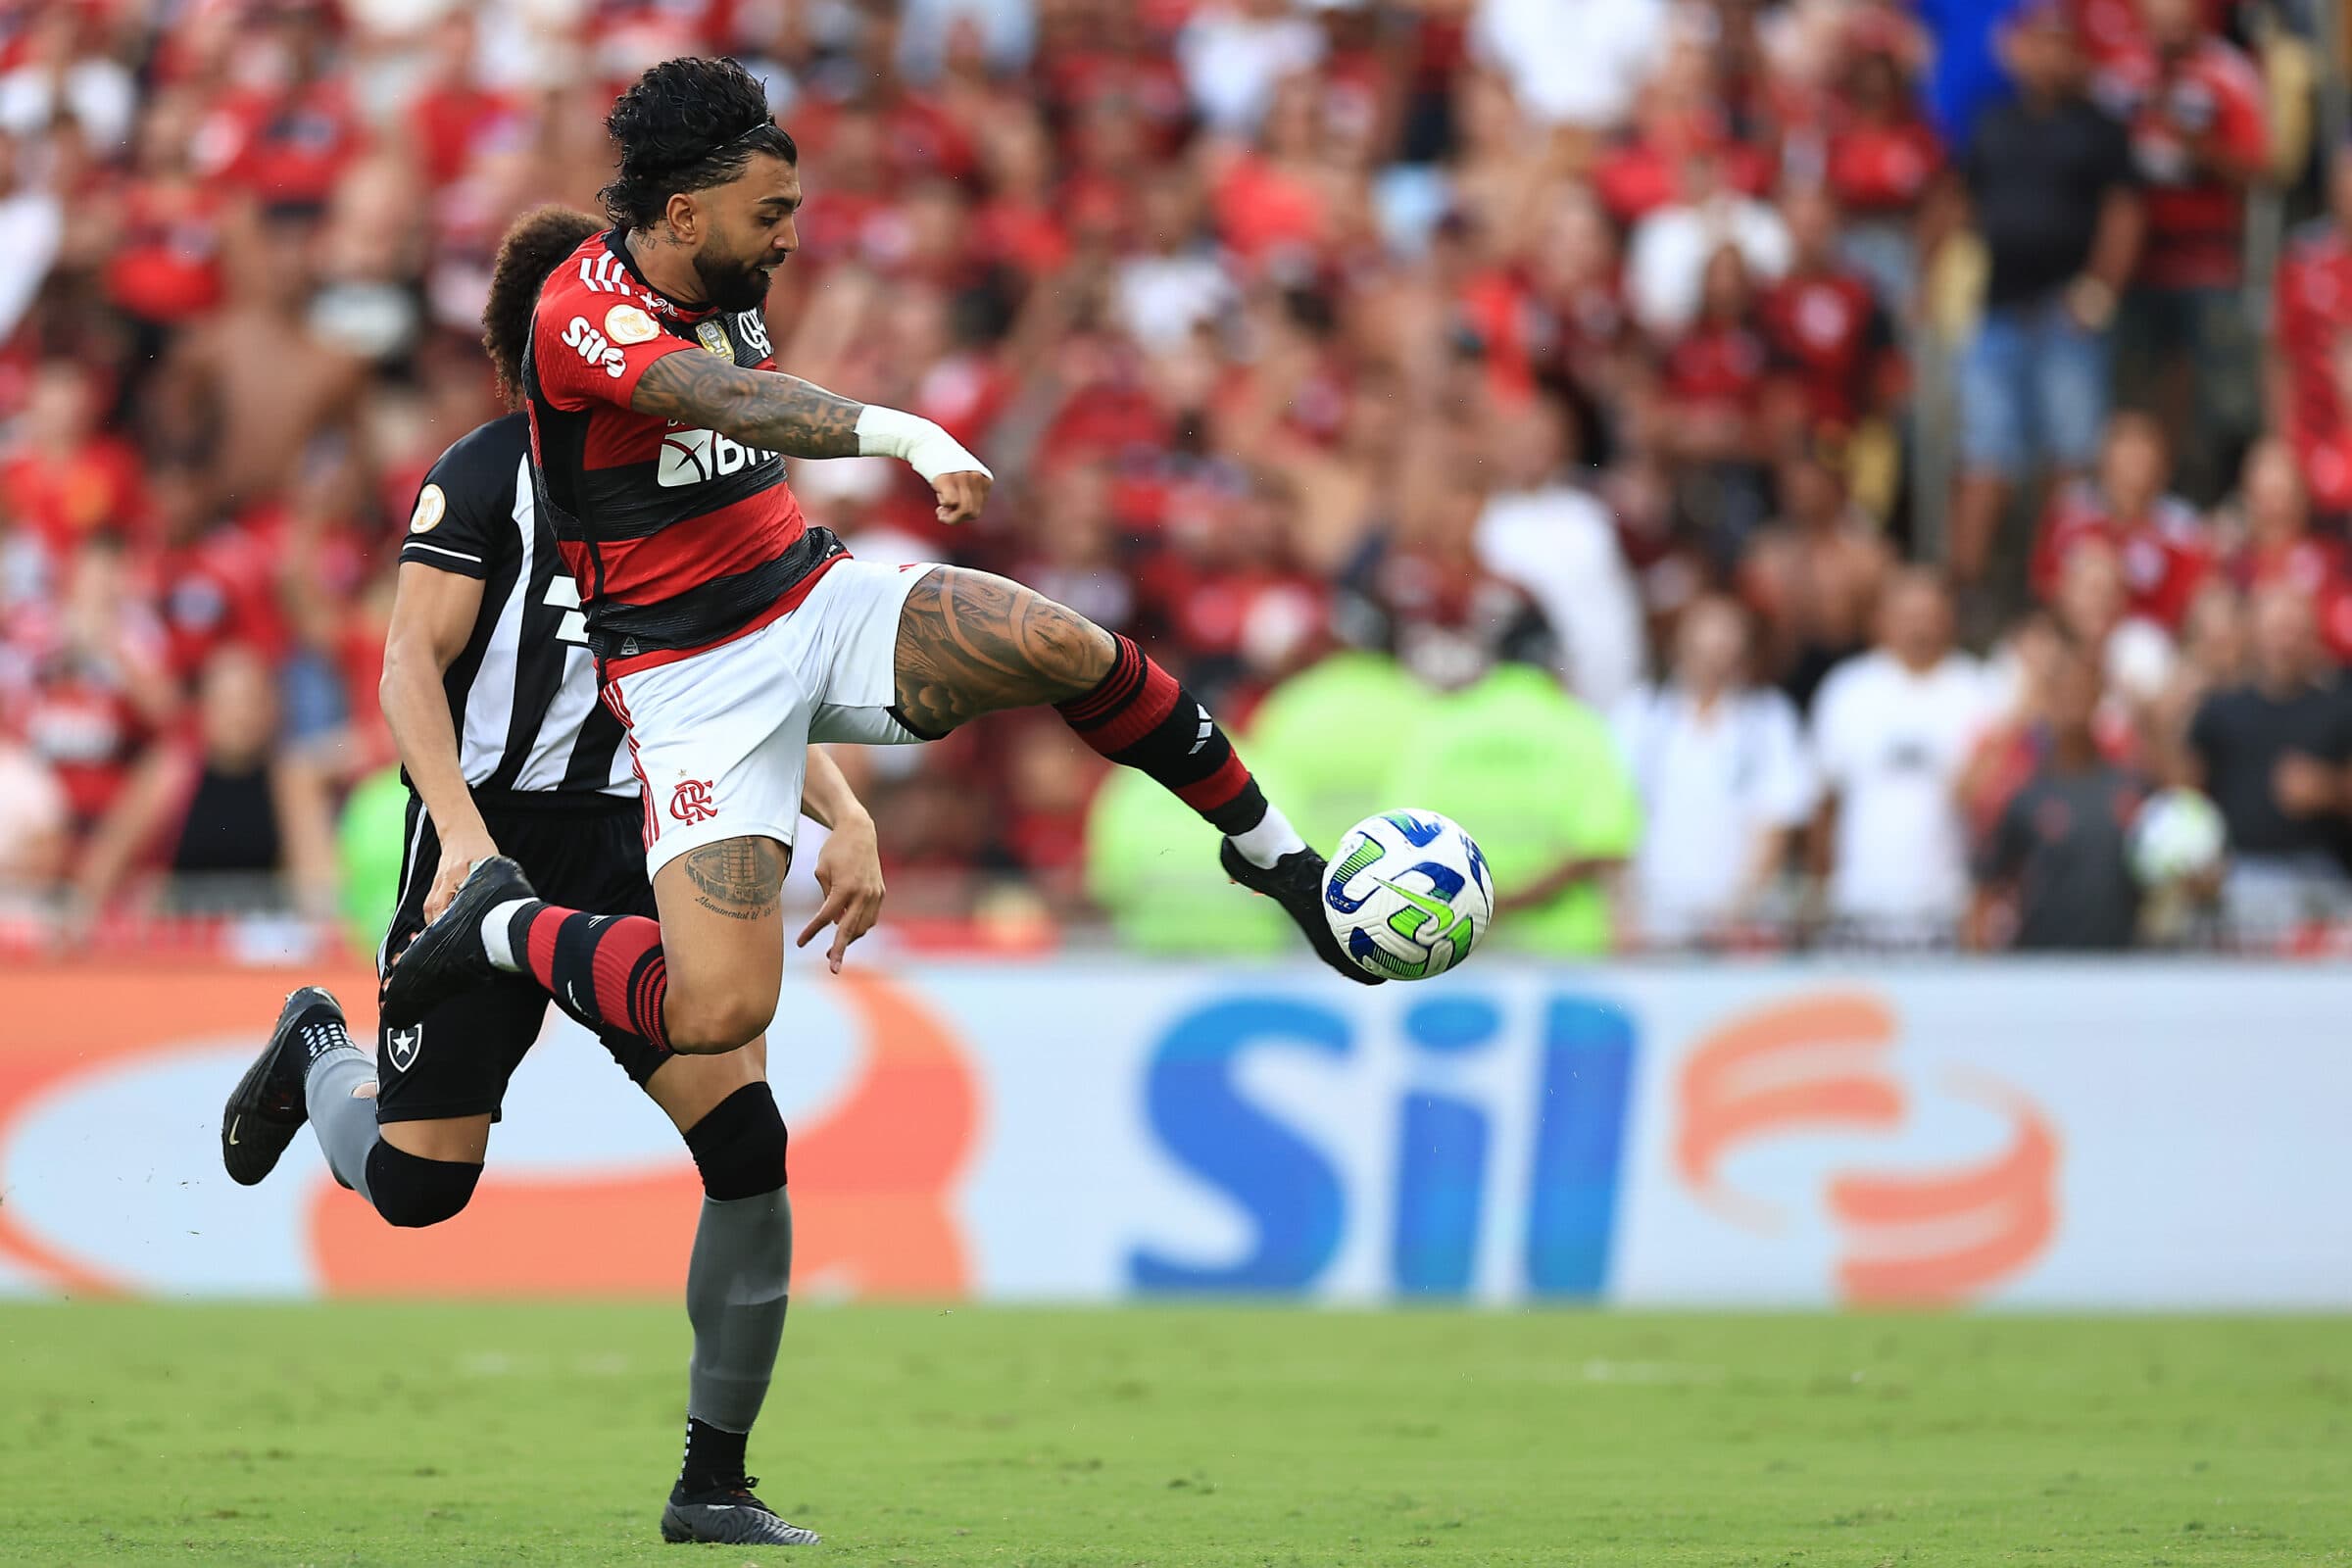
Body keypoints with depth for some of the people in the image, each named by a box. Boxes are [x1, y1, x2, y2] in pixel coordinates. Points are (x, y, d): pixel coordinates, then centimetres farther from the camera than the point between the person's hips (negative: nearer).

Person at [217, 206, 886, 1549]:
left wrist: (845, 816, 2)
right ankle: (318, 1049, 33)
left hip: (624, 857, 5)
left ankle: (715, 1484, -3)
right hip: (487, 851, -5)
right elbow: (413, 664, -10)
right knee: (419, 1186, -4)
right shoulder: (487, 475, -5)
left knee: (748, 1138, -13)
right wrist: (464, 835, -24)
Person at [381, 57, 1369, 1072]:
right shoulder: (582, 310, -20)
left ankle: (1273, 850, 4)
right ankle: (504, 925, 5)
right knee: (717, 1011, -23)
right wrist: (905, 435, -53)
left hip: (815, 598, 7)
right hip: (690, 675, -7)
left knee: (1072, 651, -17)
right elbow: (734, 400, -38)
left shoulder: (726, 289, 6)